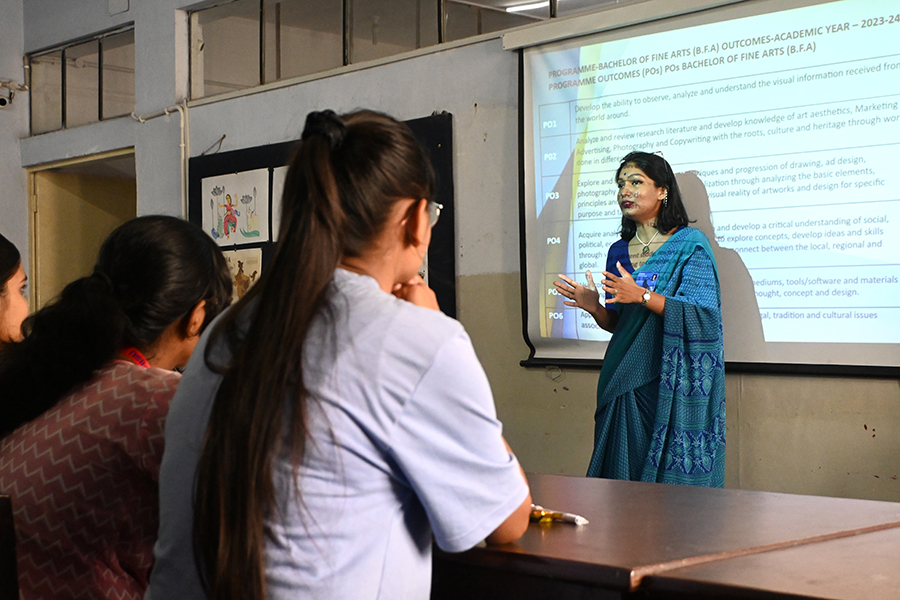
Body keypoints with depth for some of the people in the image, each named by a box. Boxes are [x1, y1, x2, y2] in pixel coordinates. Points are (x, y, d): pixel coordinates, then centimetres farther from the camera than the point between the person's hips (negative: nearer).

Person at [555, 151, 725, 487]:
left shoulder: (690, 244, -4)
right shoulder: (619, 252, 13)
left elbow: (702, 314, -14)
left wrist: (642, 296, -22)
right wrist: (594, 308, -4)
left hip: (674, 381, -5)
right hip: (626, 381, 5)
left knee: (674, 474, -5)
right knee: (625, 470, 5)